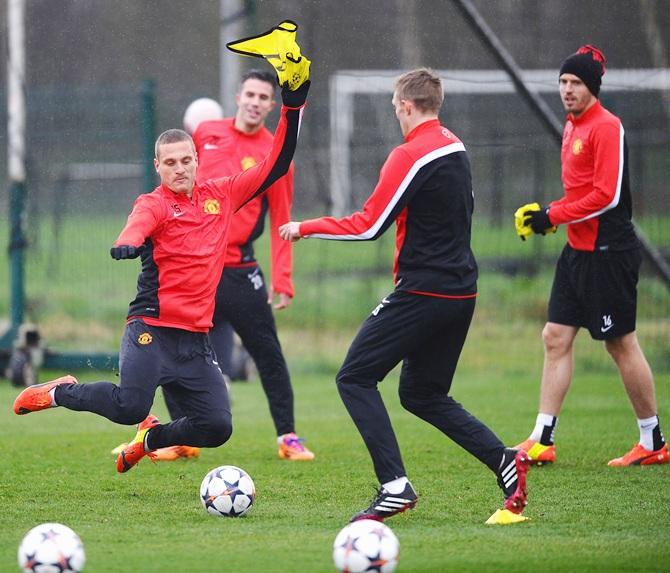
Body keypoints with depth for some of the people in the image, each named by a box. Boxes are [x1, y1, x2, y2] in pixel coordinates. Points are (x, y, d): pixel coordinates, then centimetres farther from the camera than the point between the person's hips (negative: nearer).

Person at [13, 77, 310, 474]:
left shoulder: (220, 196, 11)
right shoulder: (154, 204, -3)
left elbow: (275, 167, 16)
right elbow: (139, 224, -27)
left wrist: (293, 108, 10)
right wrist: (127, 245, -50)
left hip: (196, 338, 5)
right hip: (152, 330, -5)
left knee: (218, 427, -3)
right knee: (130, 406, -22)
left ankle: (152, 438, 26)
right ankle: (62, 393, 6)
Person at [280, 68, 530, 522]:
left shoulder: (410, 156, -14)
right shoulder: (455, 148, 12)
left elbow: (368, 226, -15)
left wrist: (305, 228, -4)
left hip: (423, 293, -9)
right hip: (462, 292, 9)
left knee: (355, 379, -1)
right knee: (422, 394, 19)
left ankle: (395, 485, -13)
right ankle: (504, 459, 2)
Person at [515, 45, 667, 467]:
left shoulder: (607, 127, -14)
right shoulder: (573, 127, 13)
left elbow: (606, 195, -20)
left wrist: (554, 216, -15)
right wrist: (550, 213, 6)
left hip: (608, 251, -9)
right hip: (578, 250, 9)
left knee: (621, 344, -1)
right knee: (556, 337, 4)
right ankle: (543, 440, 6)